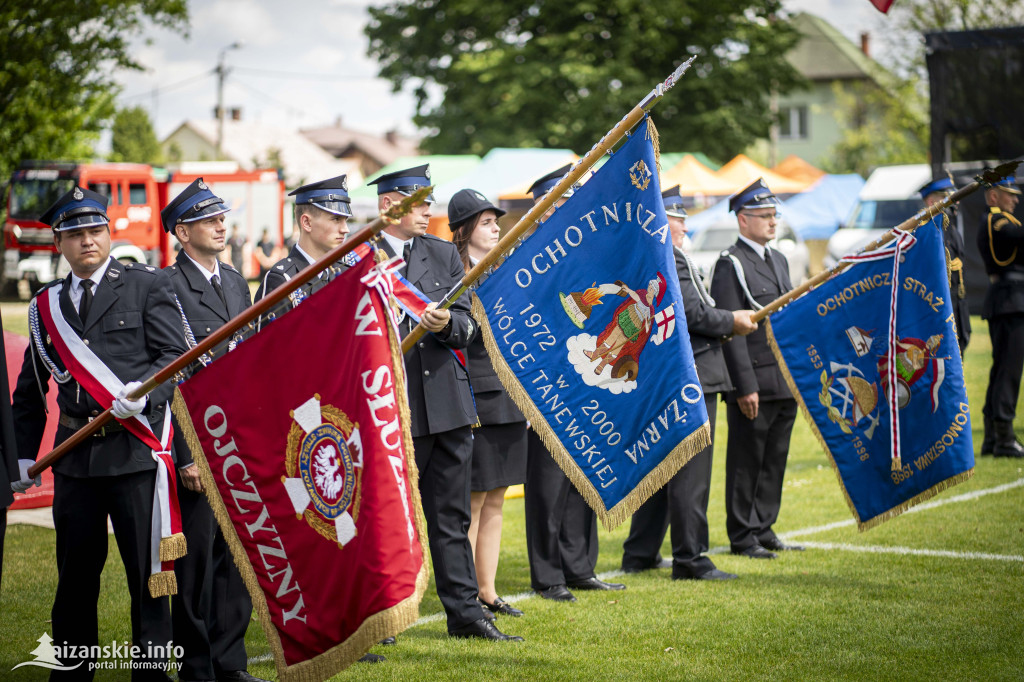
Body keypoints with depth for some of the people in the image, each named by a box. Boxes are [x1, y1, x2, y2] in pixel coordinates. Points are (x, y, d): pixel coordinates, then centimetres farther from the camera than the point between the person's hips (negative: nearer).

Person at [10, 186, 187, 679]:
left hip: (135, 450, -4)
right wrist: (24, 454, 13)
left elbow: (175, 354, -1)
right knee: (75, 575, 9)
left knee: (147, 570, -1)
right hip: (75, 454, 4)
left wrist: (145, 392, -20)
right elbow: (30, 390, 20)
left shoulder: (147, 285, 4)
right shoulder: (46, 306, 15)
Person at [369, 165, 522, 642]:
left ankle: (465, 613, 15)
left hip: (447, 403, 4)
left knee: (452, 516, 10)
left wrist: (447, 323, -14)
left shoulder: (444, 254, 13)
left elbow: (467, 326, 8)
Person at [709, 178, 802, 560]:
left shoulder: (779, 260, 17)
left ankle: (764, 531, 21)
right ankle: (743, 538, 8)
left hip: (786, 384, 8)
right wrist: (745, 386, -18)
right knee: (746, 463, 0)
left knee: (775, 461, 12)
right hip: (755, 384, -8)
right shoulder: (730, 265, -9)